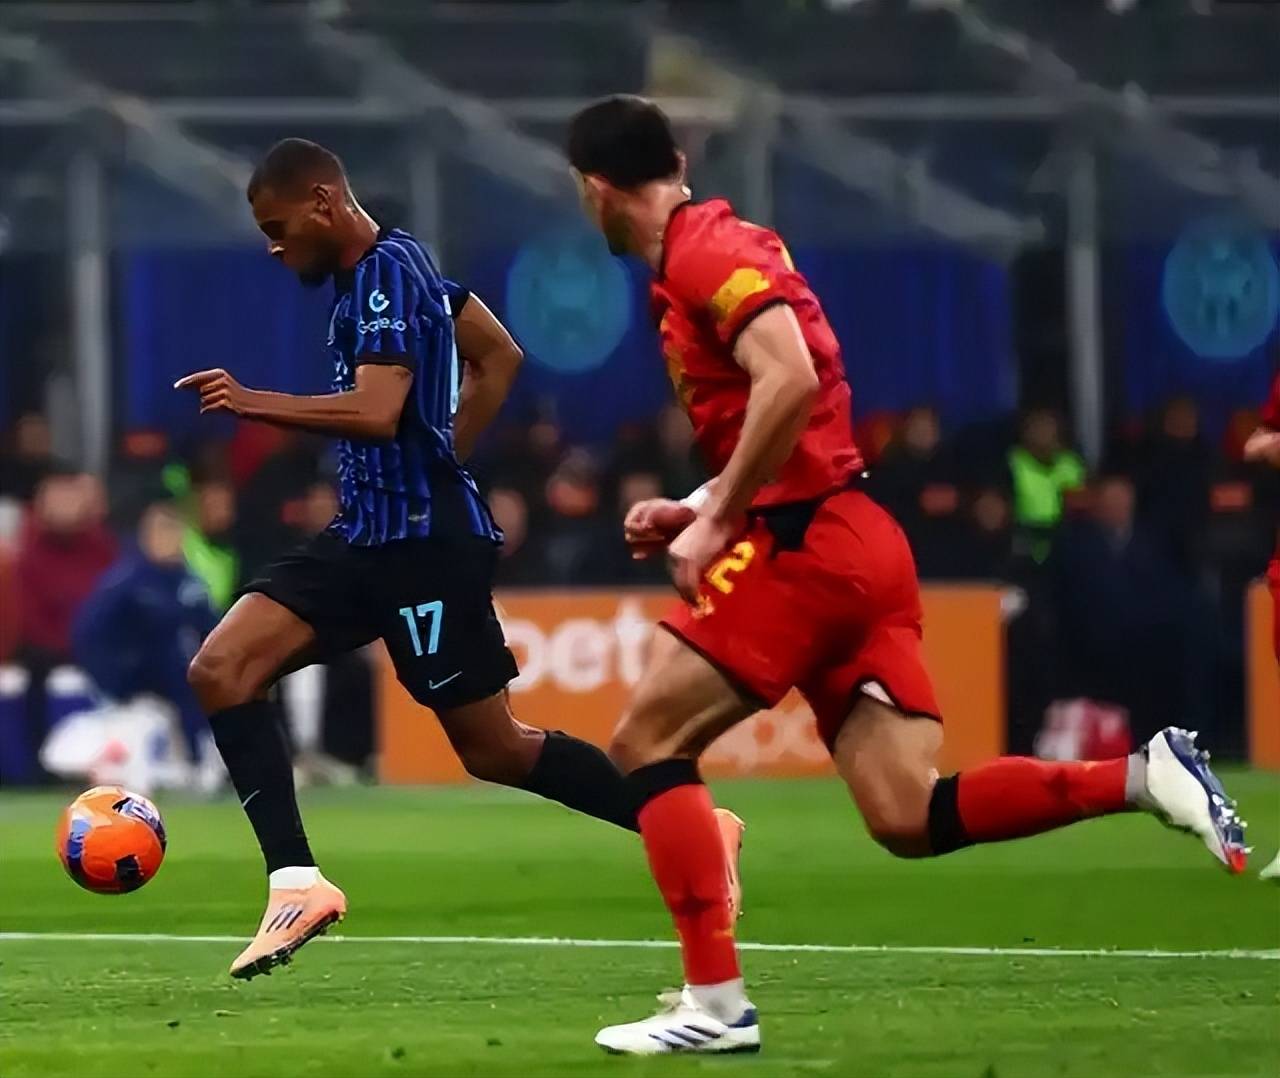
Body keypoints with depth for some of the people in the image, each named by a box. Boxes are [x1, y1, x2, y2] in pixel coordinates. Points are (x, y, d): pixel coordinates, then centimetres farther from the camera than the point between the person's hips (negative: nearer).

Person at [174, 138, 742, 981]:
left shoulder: (386, 278, -16)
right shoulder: (394, 265, 14)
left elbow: (375, 412, -28)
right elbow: (499, 356, 24)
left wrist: (252, 403, -23)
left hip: (425, 541, -10)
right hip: (369, 532, 10)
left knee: (492, 747, -3)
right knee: (221, 670, -1)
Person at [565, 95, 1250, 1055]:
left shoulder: (705, 253, -10)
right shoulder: (712, 251, 21)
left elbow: (790, 382, -25)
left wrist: (717, 523, -19)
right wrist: (697, 508, 20)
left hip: (807, 544, -9)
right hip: (854, 543, 9)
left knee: (646, 743, -3)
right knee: (909, 819, 0)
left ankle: (716, 1003, -7)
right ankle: (1145, 777, -8)